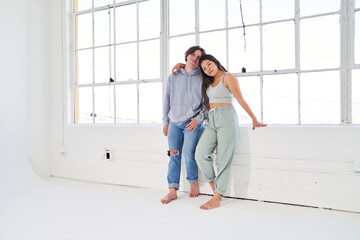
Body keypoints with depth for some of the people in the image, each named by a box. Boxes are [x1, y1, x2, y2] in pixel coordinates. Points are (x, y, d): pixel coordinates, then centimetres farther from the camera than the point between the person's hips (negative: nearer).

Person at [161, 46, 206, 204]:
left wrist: (198, 119, -9)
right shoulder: (174, 77, 10)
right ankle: (172, 191, 3)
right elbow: (167, 99, 14)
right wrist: (166, 121, 11)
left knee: (188, 154, -11)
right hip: (174, 123, 3)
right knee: (174, 155, -1)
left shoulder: (202, 78, 2)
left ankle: (194, 183, 14)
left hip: (192, 123, -3)